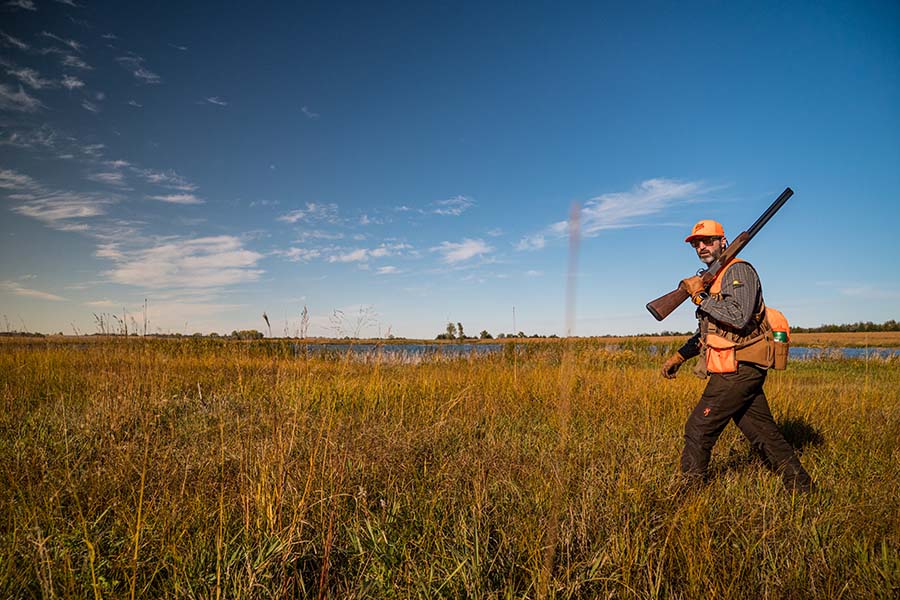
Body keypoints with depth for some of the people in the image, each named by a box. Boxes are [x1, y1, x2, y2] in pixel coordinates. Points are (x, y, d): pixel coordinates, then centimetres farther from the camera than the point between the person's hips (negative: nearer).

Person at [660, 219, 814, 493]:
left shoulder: (739, 271, -9)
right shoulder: (713, 278, 20)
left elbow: (739, 318, -25)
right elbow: (706, 330, 27)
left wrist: (700, 297, -18)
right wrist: (679, 356, 22)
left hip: (739, 369, -9)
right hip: (743, 370, 9)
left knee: (698, 429, -4)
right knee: (763, 432, 13)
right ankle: (802, 487, 21)